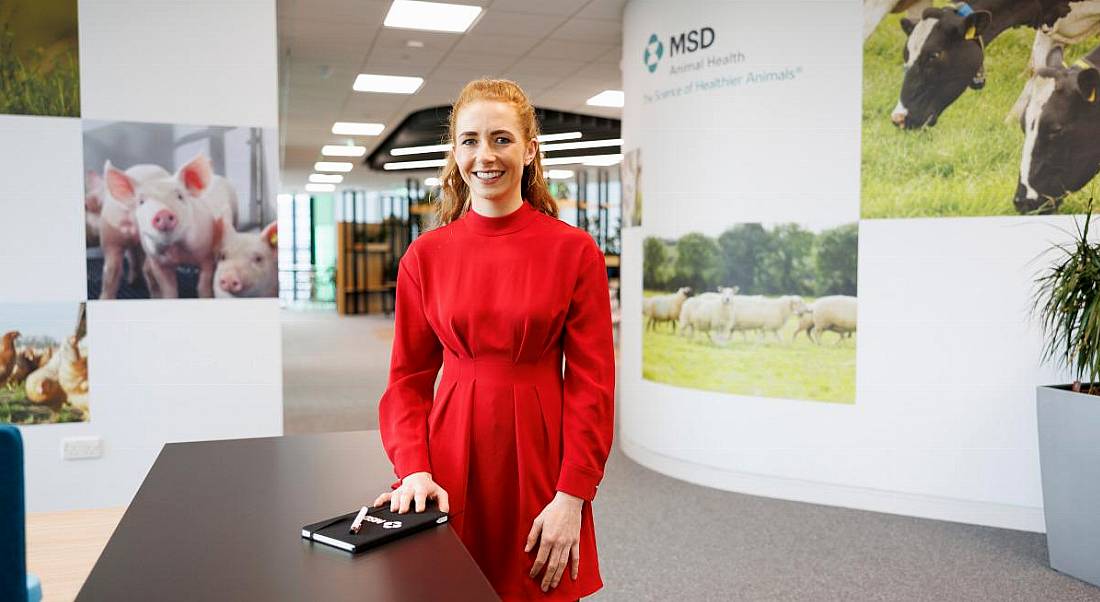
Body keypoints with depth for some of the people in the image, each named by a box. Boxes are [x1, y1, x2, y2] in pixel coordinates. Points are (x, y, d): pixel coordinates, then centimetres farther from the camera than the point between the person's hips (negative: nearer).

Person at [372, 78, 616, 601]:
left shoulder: (575, 251, -5)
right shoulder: (426, 255, 1)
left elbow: (591, 383, -5)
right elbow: (409, 378, 5)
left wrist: (572, 496, -10)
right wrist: (414, 470, -9)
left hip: (538, 456, -1)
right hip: (454, 459, 2)